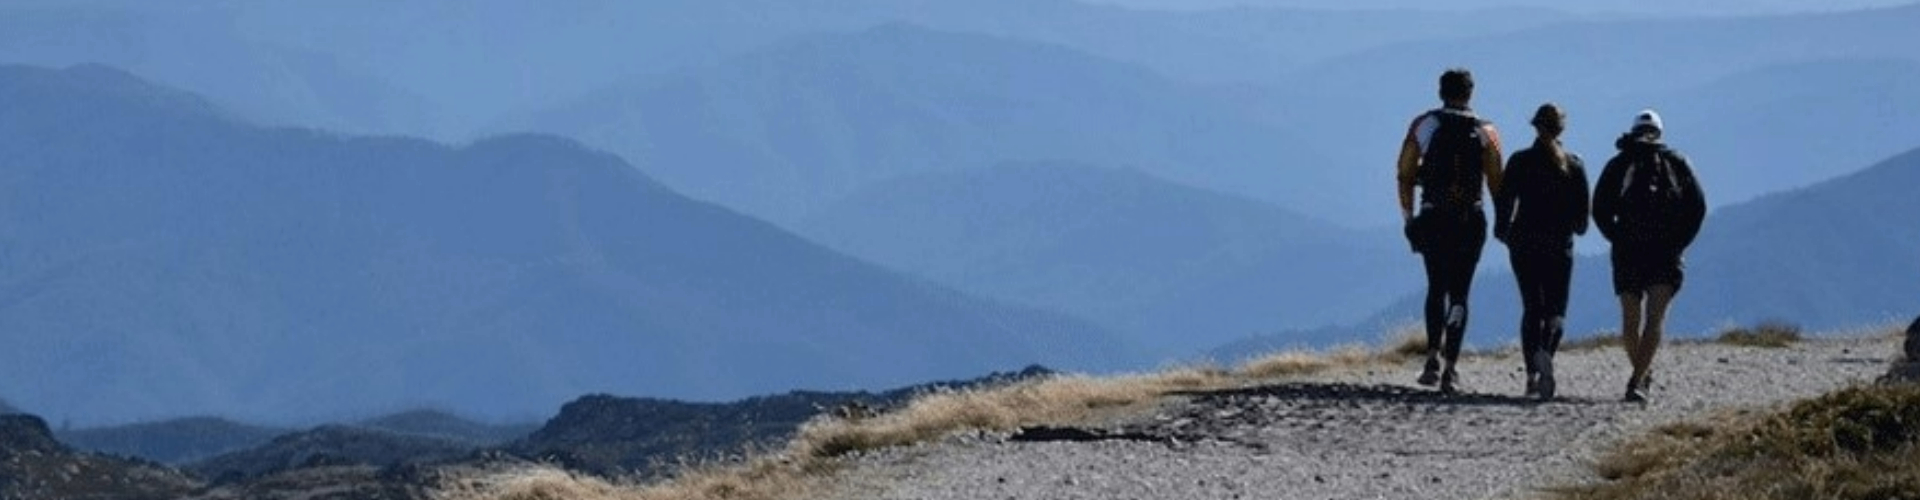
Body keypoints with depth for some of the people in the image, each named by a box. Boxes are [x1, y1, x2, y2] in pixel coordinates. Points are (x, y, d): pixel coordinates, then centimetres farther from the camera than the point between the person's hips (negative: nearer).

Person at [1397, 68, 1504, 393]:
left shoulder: (1422, 125, 3)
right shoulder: (1485, 132, 1)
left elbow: (1405, 175, 2)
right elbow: (1496, 182, -1)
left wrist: (1408, 218, 8)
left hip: (1433, 219, 1)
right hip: (1470, 220, -1)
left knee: (1436, 288, 16)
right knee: (1458, 293, 4)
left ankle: (1434, 352, -2)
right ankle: (1450, 366, -5)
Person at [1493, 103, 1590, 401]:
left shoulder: (1520, 162, -4)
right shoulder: (1574, 165, -2)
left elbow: (1504, 201, -3)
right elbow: (1582, 210, 2)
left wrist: (1502, 231, 15)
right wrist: (1574, 227, 23)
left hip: (1524, 245, 0)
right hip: (1559, 246, 0)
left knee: (1531, 309, 9)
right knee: (1555, 309, 4)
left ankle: (1532, 374, -1)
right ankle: (1546, 354, -25)